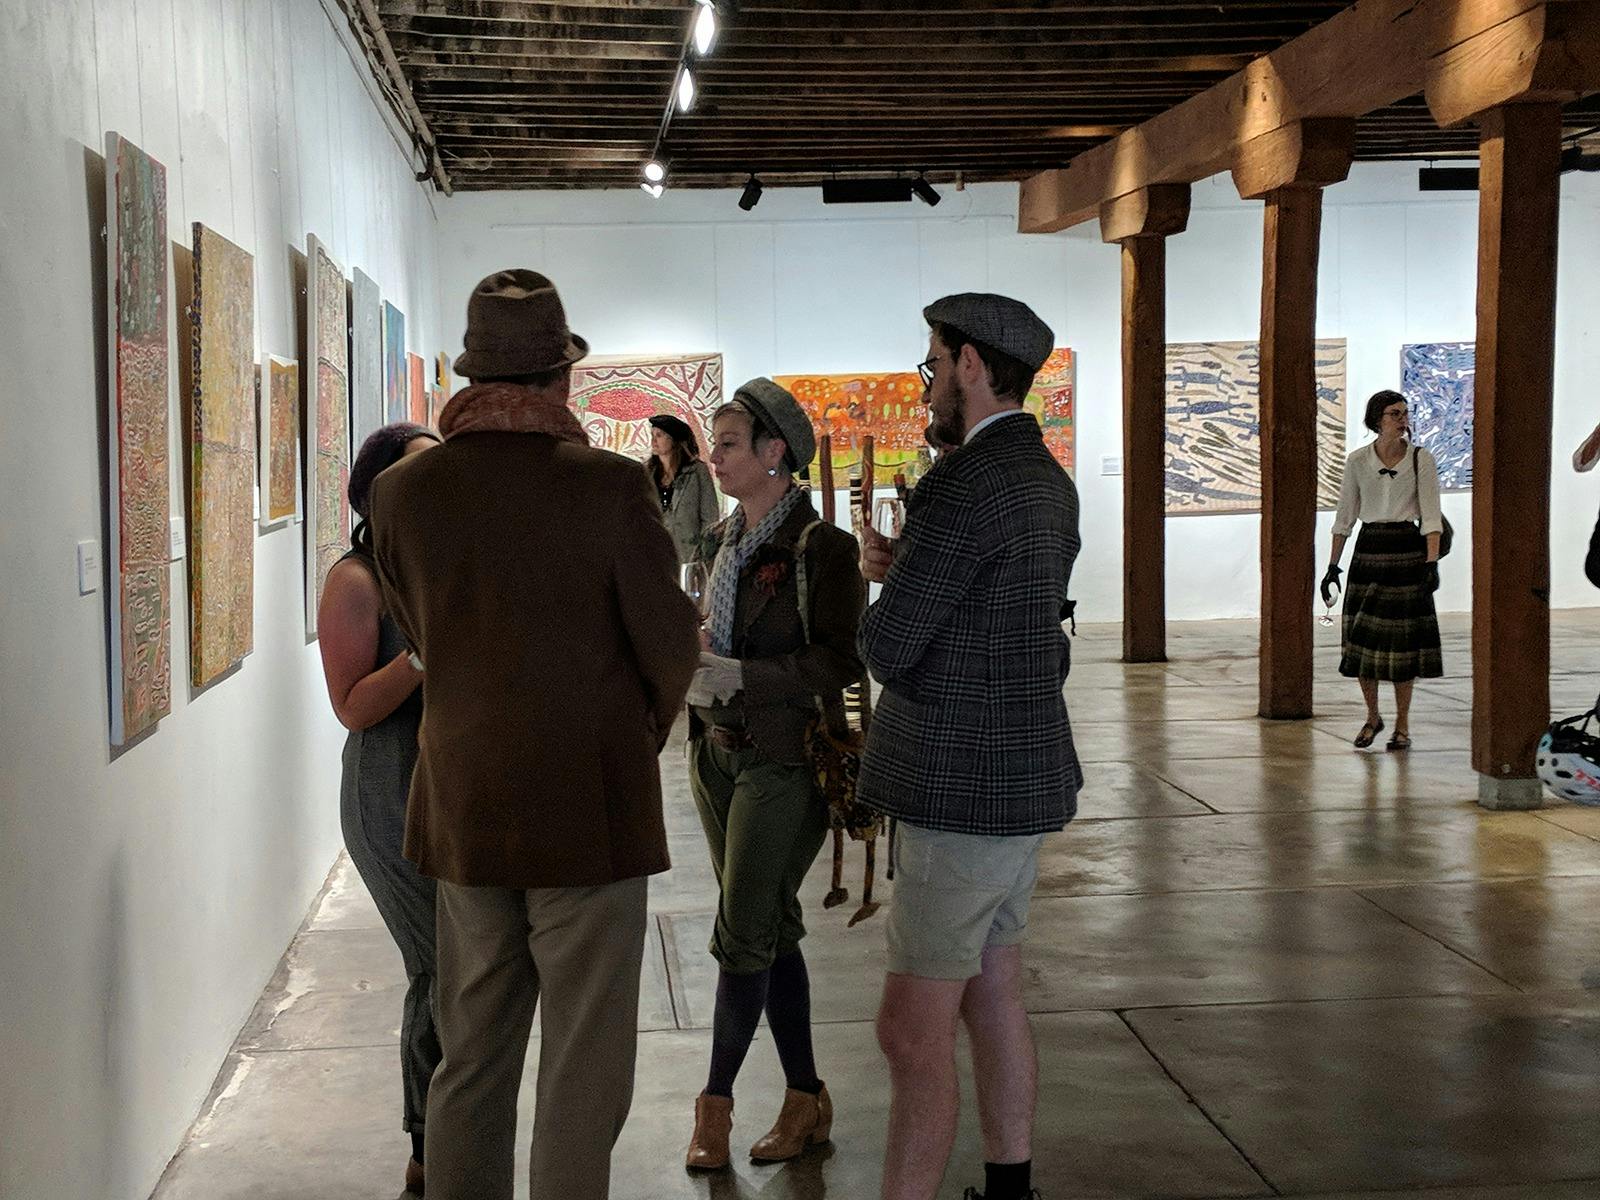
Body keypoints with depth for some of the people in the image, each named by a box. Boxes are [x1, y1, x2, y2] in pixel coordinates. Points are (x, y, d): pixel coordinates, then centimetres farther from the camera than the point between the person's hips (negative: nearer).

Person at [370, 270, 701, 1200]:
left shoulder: (403, 492, -4)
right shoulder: (610, 486, -15)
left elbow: (424, 637, 7)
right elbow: (671, 647, -9)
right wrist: (646, 731, 11)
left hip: (463, 812, 4)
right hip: (591, 810, -4)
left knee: (470, 1060, 17)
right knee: (582, 1071, 7)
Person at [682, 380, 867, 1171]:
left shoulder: (821, 547, -12)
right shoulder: (725, 540, 10)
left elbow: (840, 663, -16)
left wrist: (738, 676, -23)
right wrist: (693, 658, 1)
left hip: (785, 759, -7)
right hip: (718, 749, 7)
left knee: (743, 933, -4)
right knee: (772, 929, 11)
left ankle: (716, 1099, 11)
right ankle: (806, 1099, 21)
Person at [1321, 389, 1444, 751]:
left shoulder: (1421, 459, -2)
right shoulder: (1357, 461, 3)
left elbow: (1431, 516, -6)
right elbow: (1344, 517, 8)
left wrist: (1432, 563, -17)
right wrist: (1333, 566, 6)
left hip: (1408, 550, -2)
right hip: (1369, 549, 2)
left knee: (1403, 637, 0)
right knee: (1363, 636, 1)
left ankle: (1402, 725, 12)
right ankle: (1372, 717, 21)